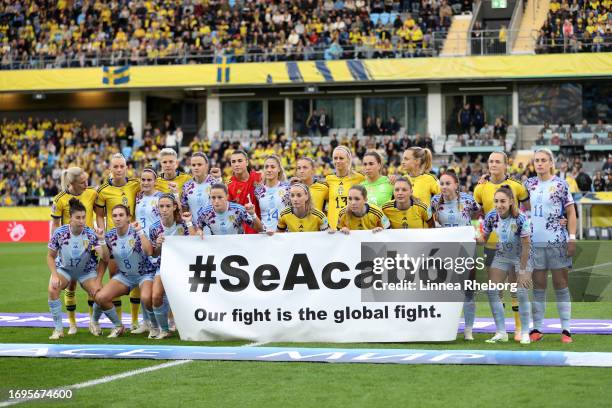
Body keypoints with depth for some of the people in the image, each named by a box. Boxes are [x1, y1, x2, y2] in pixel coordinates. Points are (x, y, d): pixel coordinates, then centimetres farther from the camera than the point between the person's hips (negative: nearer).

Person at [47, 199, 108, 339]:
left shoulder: (91, 234, -21)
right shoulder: (60, 233, -20)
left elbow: (105, 257, -27)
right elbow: (50, 256, -7)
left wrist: (101, 240, -41)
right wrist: (54, 276, -18)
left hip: (86, 271, 0)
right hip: (64, 269, 0)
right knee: (52, 290, -28)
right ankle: (58, 329, -13)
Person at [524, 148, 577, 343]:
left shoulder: (560, 185, 0)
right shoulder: (528, 184, 9)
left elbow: (571, 213, -1)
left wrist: (572, 239, -8)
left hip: (557, 241, -3)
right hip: (534, 242, 3)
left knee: (561, 285, 0)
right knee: (538, 286, 7)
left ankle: (566, 329, 3)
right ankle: (537, 329, 12)